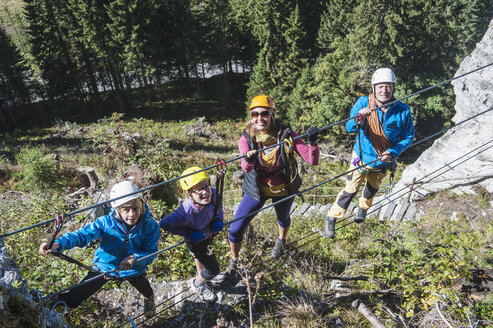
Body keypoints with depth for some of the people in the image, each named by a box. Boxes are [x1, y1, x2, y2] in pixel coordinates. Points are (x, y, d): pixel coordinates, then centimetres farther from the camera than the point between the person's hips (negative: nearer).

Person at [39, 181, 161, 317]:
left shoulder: (150, 225, -27)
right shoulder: (106, 222, -28)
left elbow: (151, 252, -25)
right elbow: (83, 234, -34)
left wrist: (134, 258, -44)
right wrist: (58, 243, -52)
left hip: (134, 270, 1)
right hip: (105, 267, -1)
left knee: (146, 290, 30)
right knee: (72, 299, 6)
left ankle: (149, 298, 69)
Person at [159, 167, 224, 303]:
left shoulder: (213, 193, -31)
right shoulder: (186, 212, -45)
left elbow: (219, 205, -6)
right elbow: (164, 224, -33)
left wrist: (219, 219, -22)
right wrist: (188, 233, -32)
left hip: (208, 234, 5)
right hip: (196, 242, -5)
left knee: (199, 255, 36)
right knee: (213, 270, 8)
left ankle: (200, 275, 69)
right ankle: (197, 284, 42)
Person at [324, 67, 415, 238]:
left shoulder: (403, 111, -20)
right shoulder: (363, 103, -22)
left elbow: (408, 137, -9)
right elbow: (350, 128, -33)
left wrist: (392, 152, -25)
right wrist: (358, 120, -57)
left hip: (383, 161, 3)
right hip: (362, 158, -3)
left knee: (372, 189, 28)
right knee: (351, 190, 3)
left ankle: (363, 207, 59)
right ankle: (331, 218, 25)